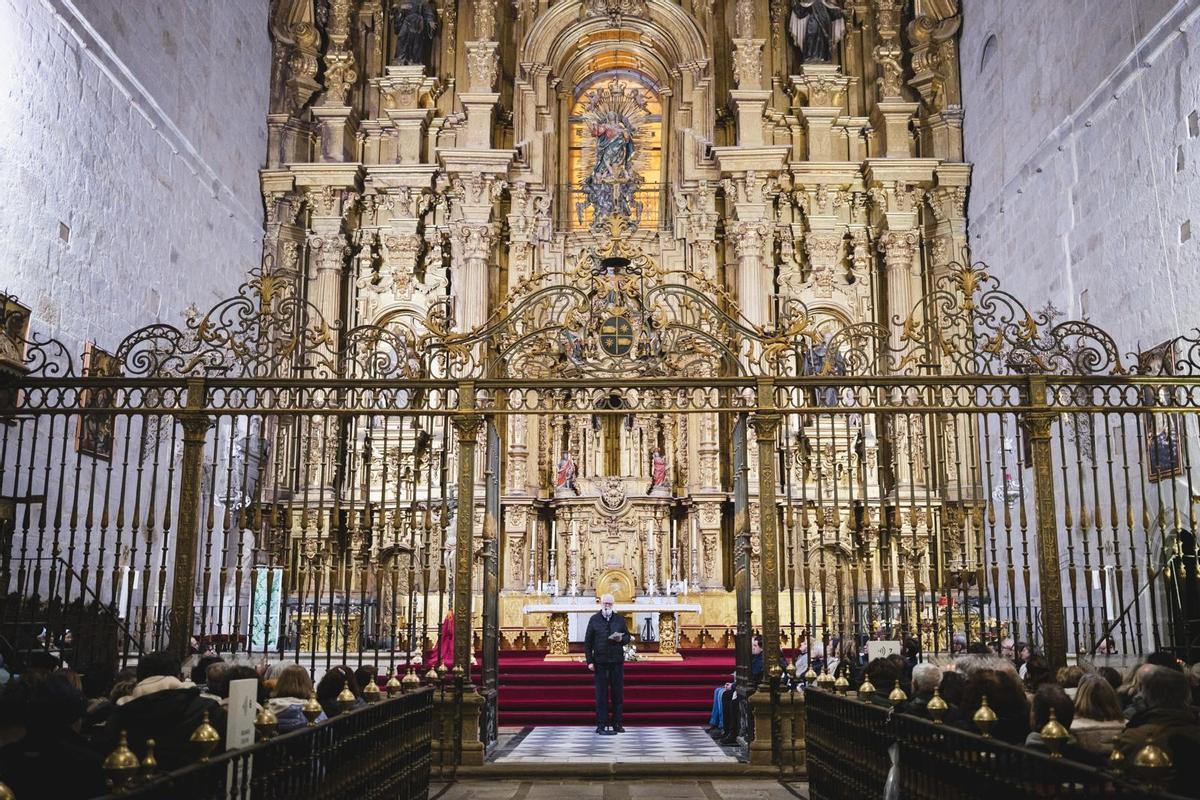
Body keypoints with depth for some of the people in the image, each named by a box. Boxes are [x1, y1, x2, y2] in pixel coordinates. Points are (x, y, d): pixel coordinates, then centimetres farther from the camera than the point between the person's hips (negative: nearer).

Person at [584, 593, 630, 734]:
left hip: (617, 661, 2)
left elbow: (627, 637, 13)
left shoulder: (620, 619, 9)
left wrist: (621, 639, -11)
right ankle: (601, 724, 6)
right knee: (601, 694, 1)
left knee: (617, 693, 4)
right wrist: (589, 661, -4)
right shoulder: (594, 619, 4)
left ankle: (617, 724, 11)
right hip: (600, 661, -1)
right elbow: (588, 642, 3)